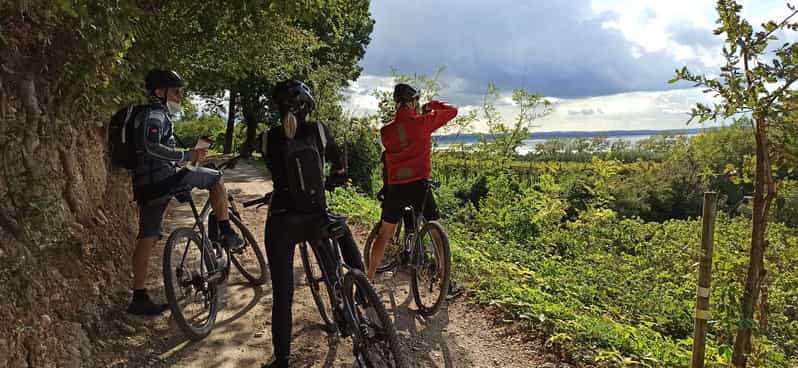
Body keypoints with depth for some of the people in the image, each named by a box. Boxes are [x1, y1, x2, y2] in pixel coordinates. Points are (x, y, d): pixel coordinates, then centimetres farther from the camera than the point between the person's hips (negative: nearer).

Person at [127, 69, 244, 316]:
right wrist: (187, 156, -24)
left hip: (145, 186, 10)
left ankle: (139, 298, 12)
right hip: (161, 179, -10)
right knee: (215, 178, -1)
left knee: (147, 238, 9)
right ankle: (226, 233, -1)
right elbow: (151, 147, -24)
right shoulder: (155, 113, -7)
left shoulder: (151, 114, 25)